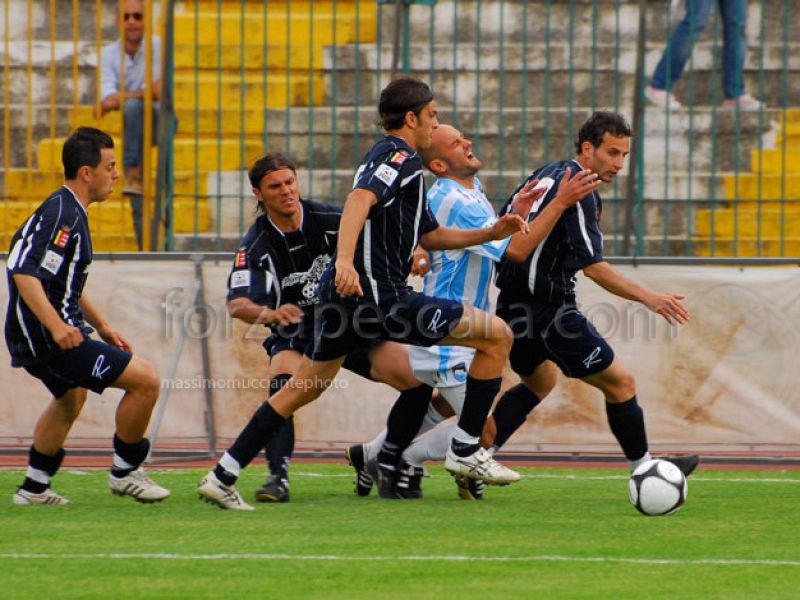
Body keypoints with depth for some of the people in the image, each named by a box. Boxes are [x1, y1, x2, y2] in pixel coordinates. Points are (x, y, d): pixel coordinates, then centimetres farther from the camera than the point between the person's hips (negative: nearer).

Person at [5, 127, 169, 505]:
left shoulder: (70, 212, 15)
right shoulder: (61, 214, -19)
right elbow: (24, 274, -29)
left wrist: (101, 326, 26)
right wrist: (56, 326, -35)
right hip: (48, 338, -12)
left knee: (71, 396, 37)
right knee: (145, 380, -15)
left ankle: (34, 487, 47)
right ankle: (125, 471, 1)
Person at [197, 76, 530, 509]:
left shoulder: (389, 156, 26)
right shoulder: (400, 156, -6)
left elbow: (430, 236, 32)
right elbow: (361, 199, -25)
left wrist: (492, 233, 23)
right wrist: (345, 260, -39)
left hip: (343, 291, 10)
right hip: (378, 295, -10)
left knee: (304, 387, 18)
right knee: (496, 336, -4)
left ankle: (223, 476, 14)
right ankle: (465, 451, 0)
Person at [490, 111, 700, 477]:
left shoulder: (546, 175, 12)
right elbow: (593, 266, -22)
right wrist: (647, 297, -24)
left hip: (513, 304, 10)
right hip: (548, 307, -10)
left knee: (538, 383, 30)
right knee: (620, 382, 1)